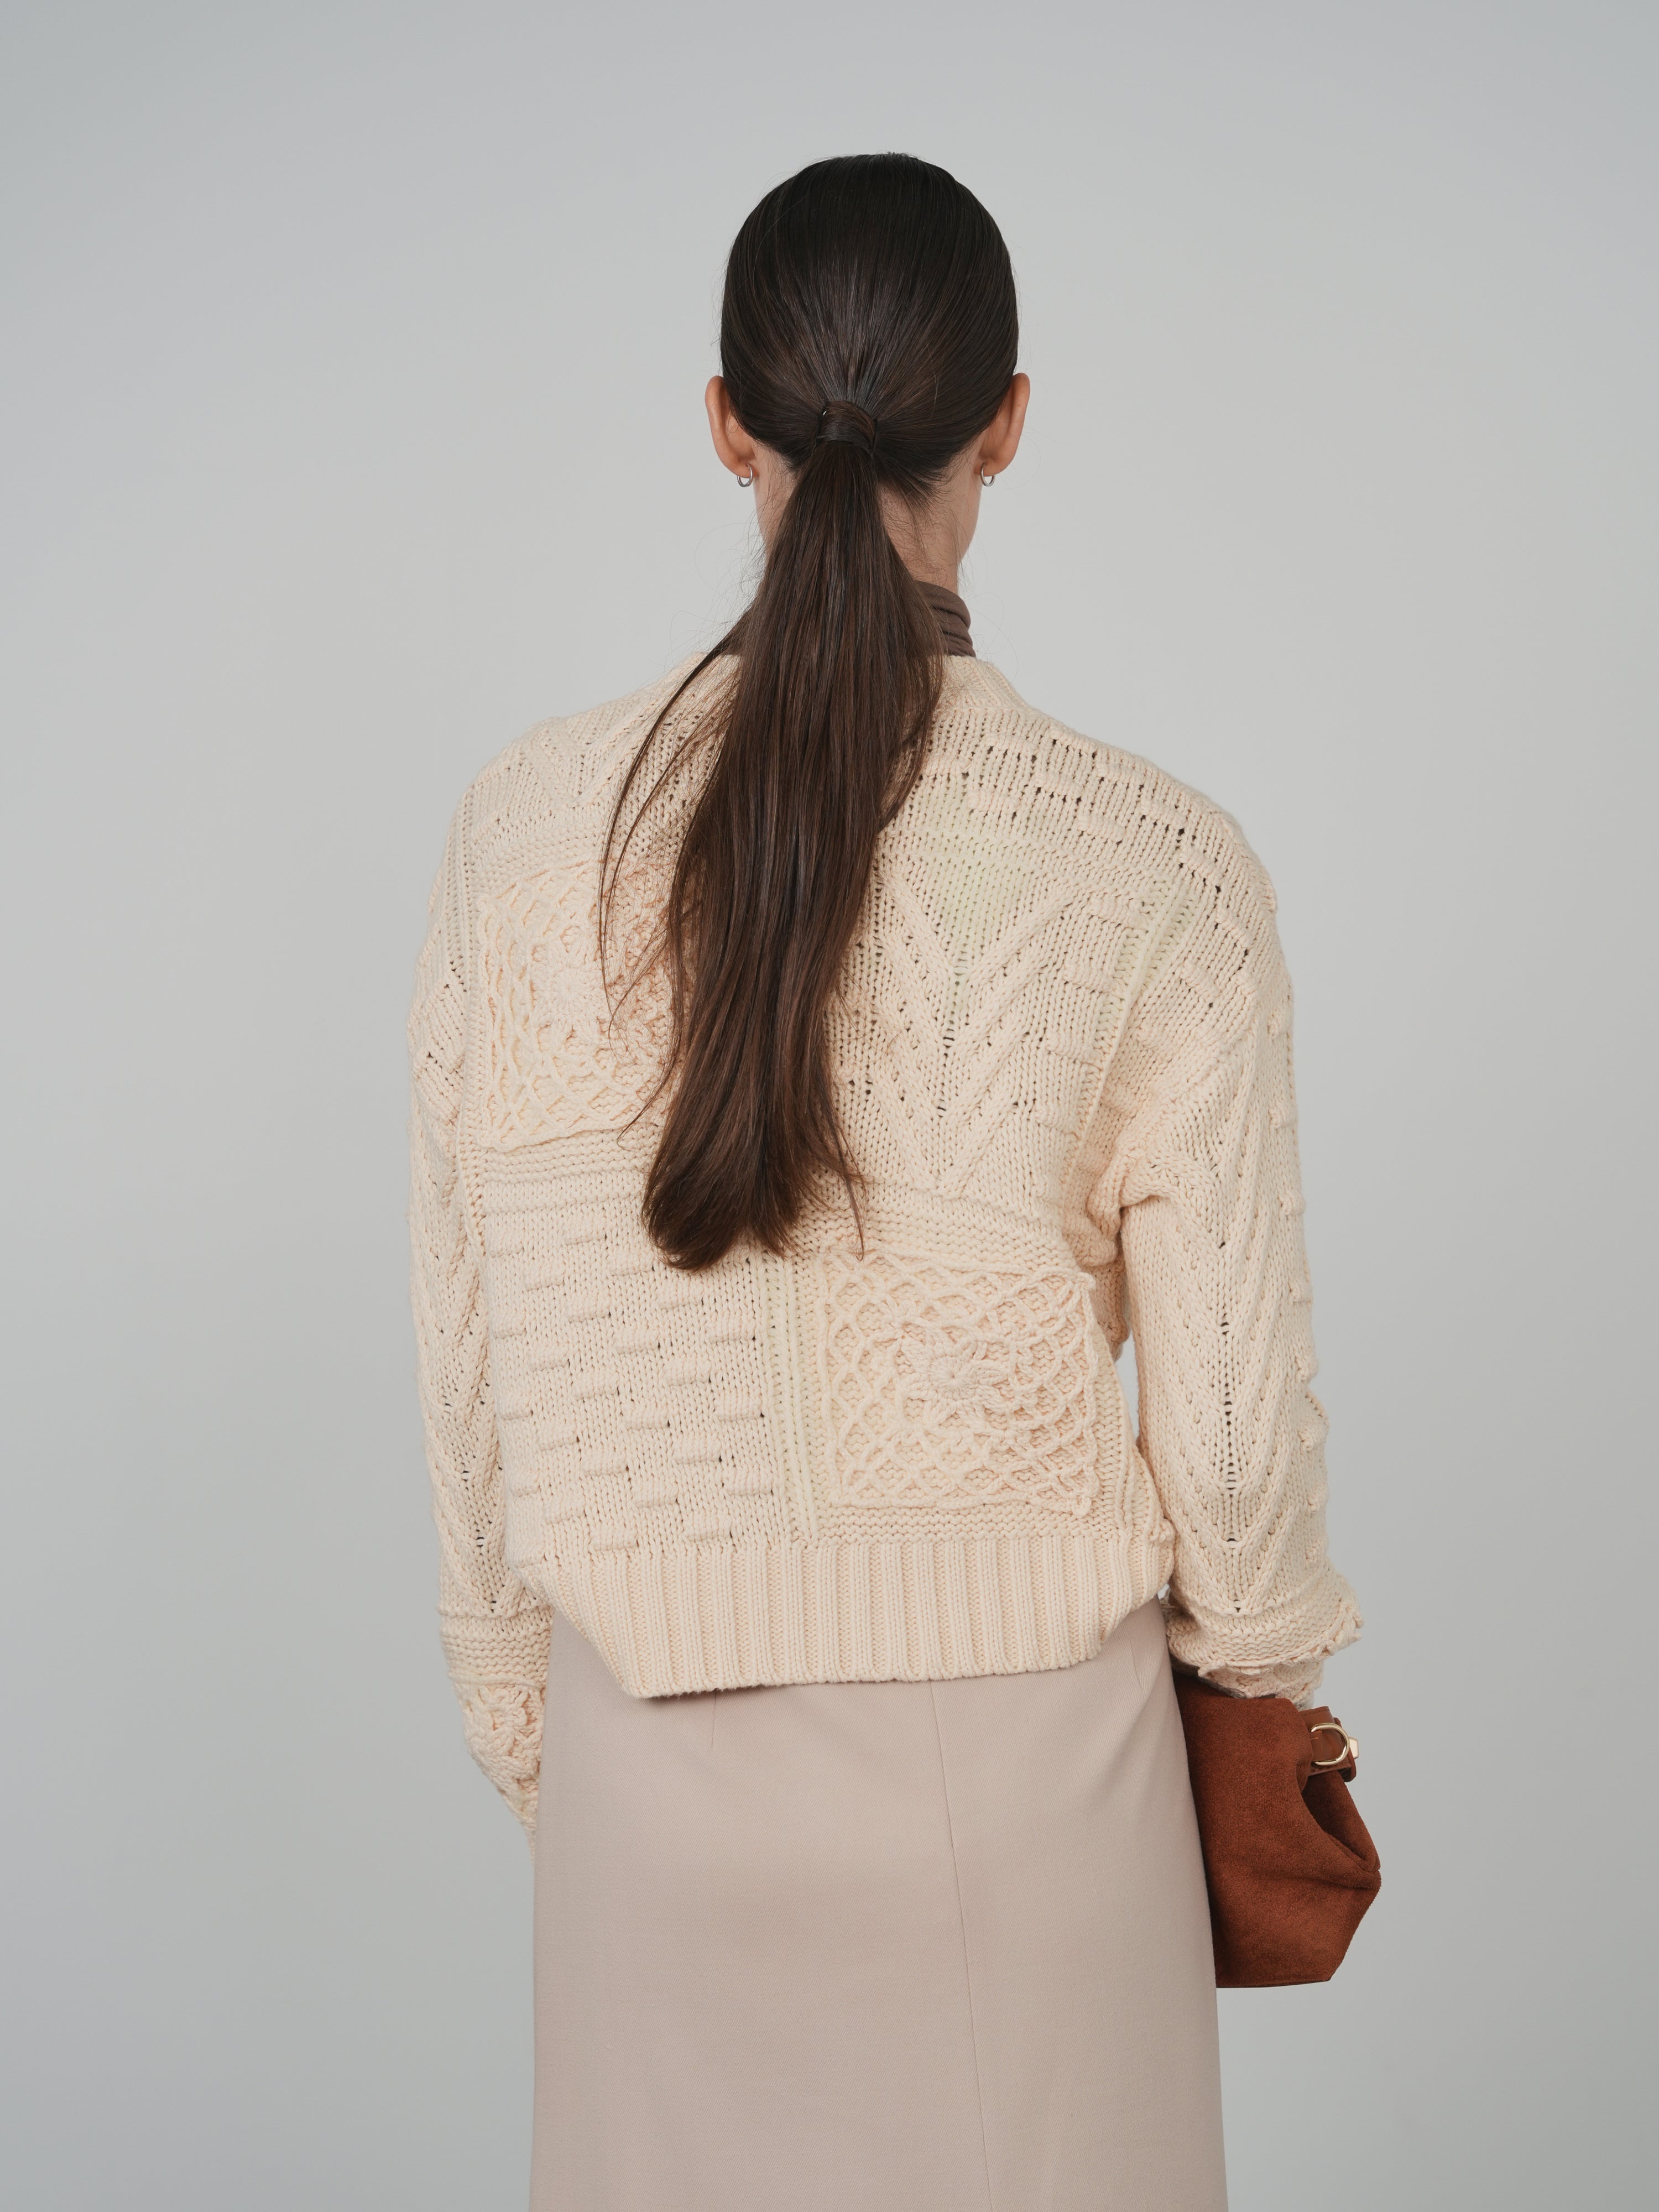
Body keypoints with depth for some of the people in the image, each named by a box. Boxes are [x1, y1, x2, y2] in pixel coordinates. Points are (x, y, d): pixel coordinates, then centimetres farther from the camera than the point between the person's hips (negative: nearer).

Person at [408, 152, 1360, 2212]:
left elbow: (474, 1357, -2)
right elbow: (1229, 1414, -9)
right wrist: (1260, 1665, 12)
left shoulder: (527, 828, -9)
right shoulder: (1156, 871, -15)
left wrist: (524, 1718, 13)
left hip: (662, 1739, 2)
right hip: (1023, 1738, -1)